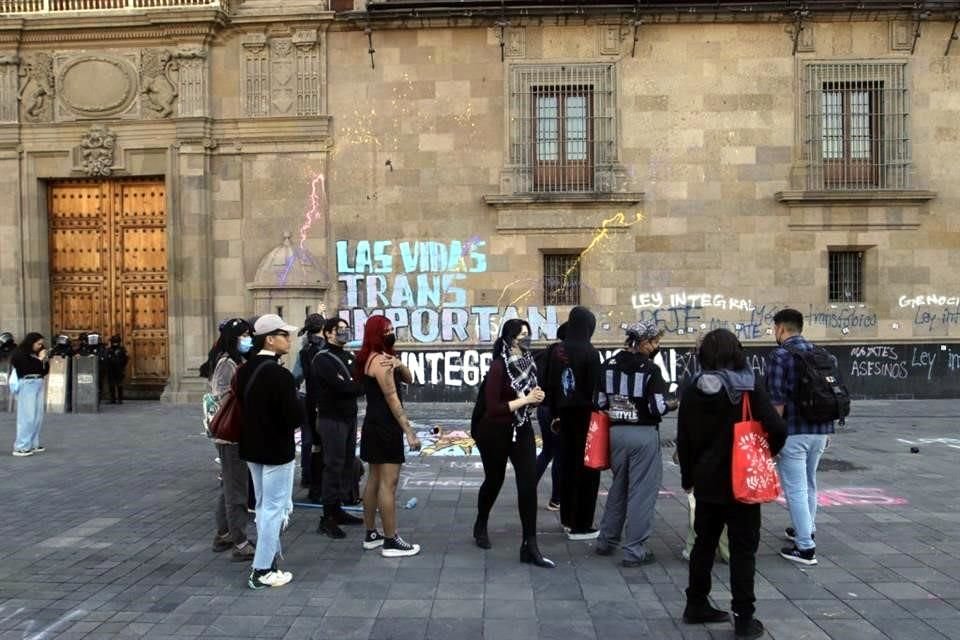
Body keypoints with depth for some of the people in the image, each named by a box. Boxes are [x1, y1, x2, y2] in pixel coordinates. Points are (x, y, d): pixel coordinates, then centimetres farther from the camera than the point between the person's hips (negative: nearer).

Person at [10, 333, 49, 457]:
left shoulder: (36, 354, 12)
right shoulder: (20, 354, -6)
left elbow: (45, 371, 15)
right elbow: (28, 369, -16)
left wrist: (45, 360, 1)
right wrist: (40, 359, -10)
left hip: (38, 385, 7)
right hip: (27, 385, -7)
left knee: (38, 416, 8)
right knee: (27, 416, -9)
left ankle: (33, 444, 16)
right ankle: (21, 447, -6)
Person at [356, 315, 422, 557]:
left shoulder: (375, 358, 15)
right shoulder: (380, 360, -16)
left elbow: (408, 379, 11)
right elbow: (392, 399, -21)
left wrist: (399, 365, -11)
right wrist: (409, 431, -22)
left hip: (375, 424, 11)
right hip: (385, 426, -11)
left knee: (374, 480, 15)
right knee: (388, 483, -6)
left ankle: (371, 534, 24)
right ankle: (391, 541, -1)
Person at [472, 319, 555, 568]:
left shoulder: (528, 362, 2)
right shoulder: (499, 366, -18)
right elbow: (492, 407, -22)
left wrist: (537, 398, -7)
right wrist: (525, 399, -23)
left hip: (522, 431, 5)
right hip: (496, 433, -5)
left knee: (528, 485, -4)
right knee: (494, 481, 15)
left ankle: (530, 546, 3)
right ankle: (480, 526, 43)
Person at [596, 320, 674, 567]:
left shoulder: (609, 365, 2)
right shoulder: (650, 369, -13)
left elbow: (600, 402, 5)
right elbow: (658, 408, -14)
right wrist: (672, 405, 5)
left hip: (616, 432, 6)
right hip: (644, 434, -6)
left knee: (618, 487, 21)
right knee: (641, 492, 5)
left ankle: (606, 541, 30)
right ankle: (634, 550, 10)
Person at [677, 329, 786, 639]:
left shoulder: (694, 390, -3)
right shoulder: (749, 387, -13)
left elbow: (683, 439, 2)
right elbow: (777, 429, -18)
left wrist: (688, 477, 14)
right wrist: (766, 453, 3)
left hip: (706, 481, 4)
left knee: (704, 542, 17)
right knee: (743, 548, 7)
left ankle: (696, 605, 28)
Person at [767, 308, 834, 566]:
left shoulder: (780, 355, -12)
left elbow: (777, 401, -17)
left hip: (793, 432, -7)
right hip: (820, 430, 8)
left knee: (795, 489, -1)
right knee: (809, 484, 23)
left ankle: (805, 547, 0)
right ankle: (806, 530, 39)